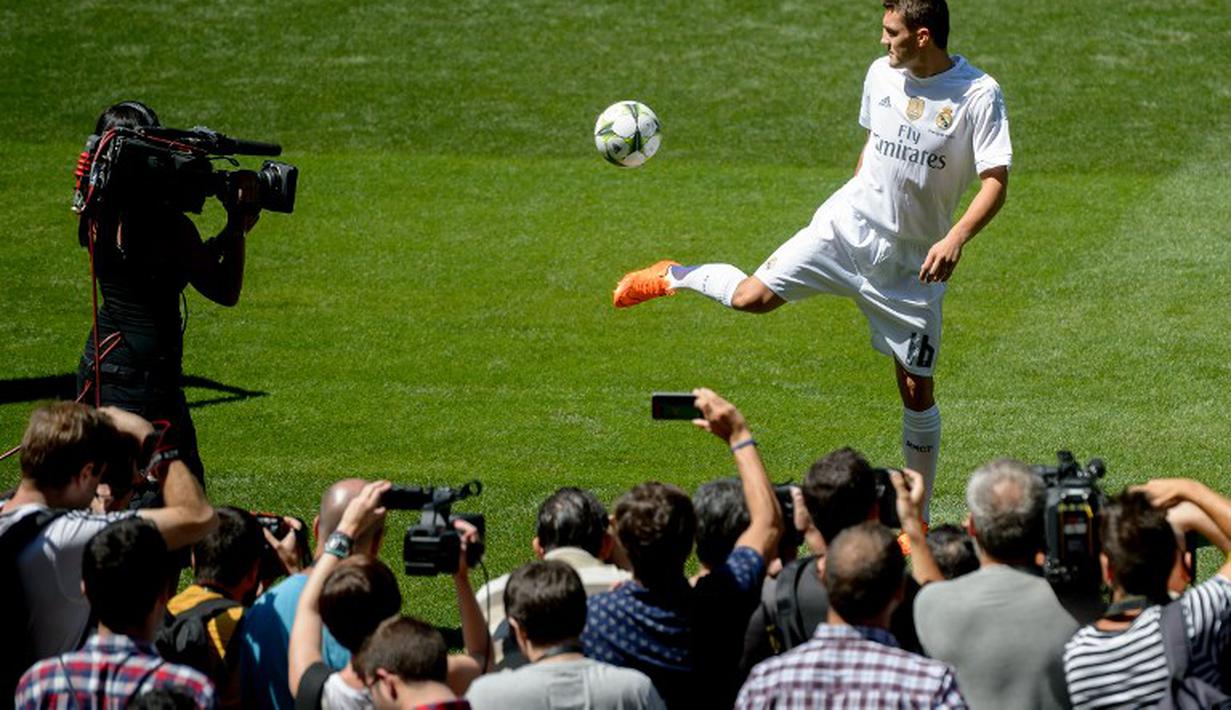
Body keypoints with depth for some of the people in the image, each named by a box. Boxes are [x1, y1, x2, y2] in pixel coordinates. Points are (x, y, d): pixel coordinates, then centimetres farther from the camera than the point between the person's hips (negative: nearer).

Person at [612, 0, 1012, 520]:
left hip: (913, 264, -3)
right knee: (752, 296, -12)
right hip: (848, 225, 3)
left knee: (916, 390, 2)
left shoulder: (979, 95, -14)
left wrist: (956, 238, -31)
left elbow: (996, 182, -17)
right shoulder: (881, 74, 2)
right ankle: (673, 277, 19)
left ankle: (917, 519, 16)